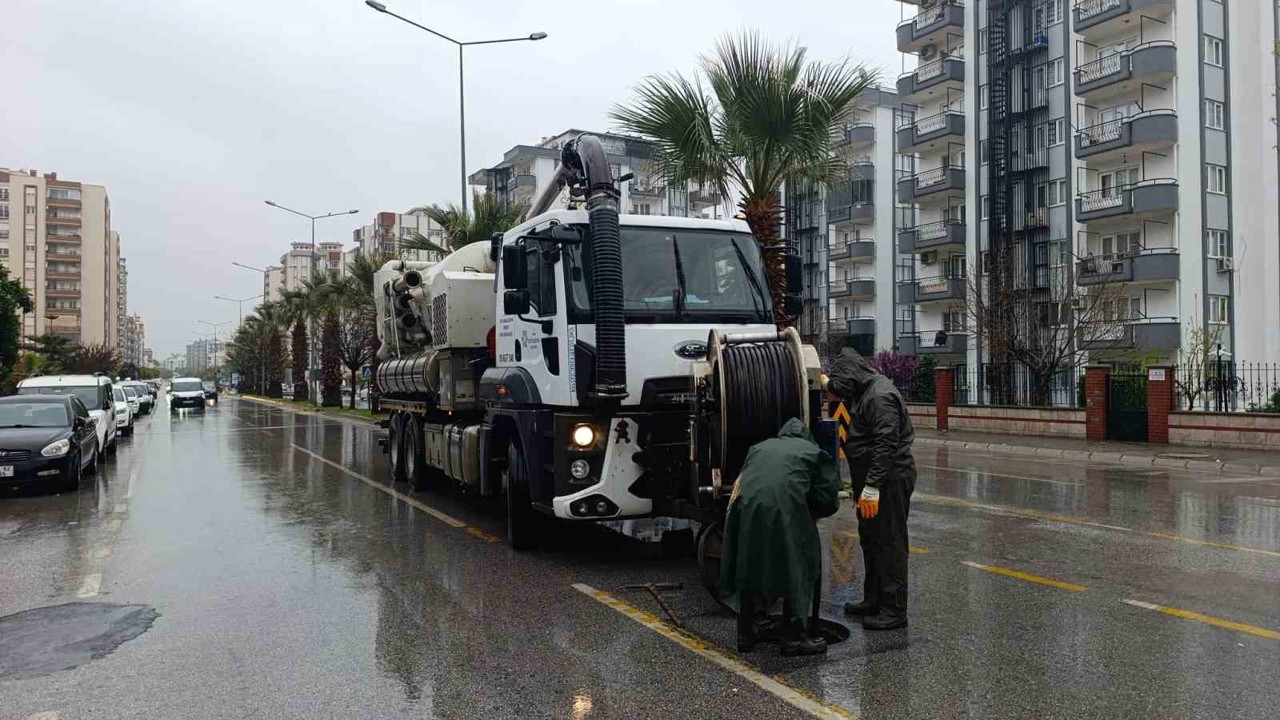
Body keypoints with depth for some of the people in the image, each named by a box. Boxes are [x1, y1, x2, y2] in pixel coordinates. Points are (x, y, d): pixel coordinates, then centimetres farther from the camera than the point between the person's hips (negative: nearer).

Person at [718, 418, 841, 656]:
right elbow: (829, 502, 13)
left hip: (745, 508, 4)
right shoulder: (814, 452, 21)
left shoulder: (759, 447, 31)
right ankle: (794, 637, 17)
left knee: (750, 566, 22)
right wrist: (807, 514, 33)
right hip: (785, 509, -4)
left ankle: (747, 632, 32)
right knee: (798, 569, 15)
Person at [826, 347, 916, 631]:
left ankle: (894, 610, 5)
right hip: (874, 481, 11)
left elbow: (886, 445, -26)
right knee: (870, 540, 19)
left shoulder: (880, 396, -21)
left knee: (889, 543, -3)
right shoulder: (867, 390, 12)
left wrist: (872, 487, -27)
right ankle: (873, 599, 31)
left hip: (890, 481, -11)